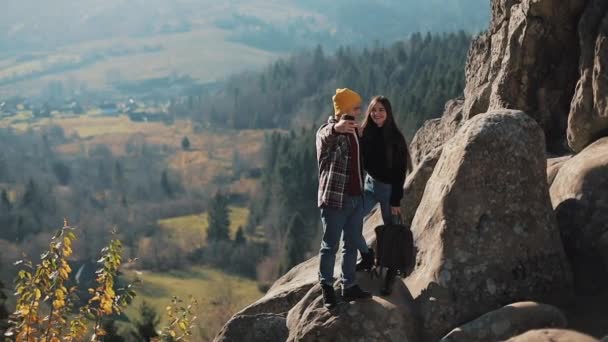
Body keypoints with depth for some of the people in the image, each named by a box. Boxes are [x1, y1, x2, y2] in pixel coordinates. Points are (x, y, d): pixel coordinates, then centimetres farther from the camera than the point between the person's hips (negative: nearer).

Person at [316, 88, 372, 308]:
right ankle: (327, 288, 10)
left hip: (356, 198, 8)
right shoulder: (327, 131, -12)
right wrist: (336, 128, -62)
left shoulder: (355, 131, 14)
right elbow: (325, 137, -38)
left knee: (352, 245, 13)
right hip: (334, 198, -8)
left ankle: (349, 286, 22)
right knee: (330, 245, 0)